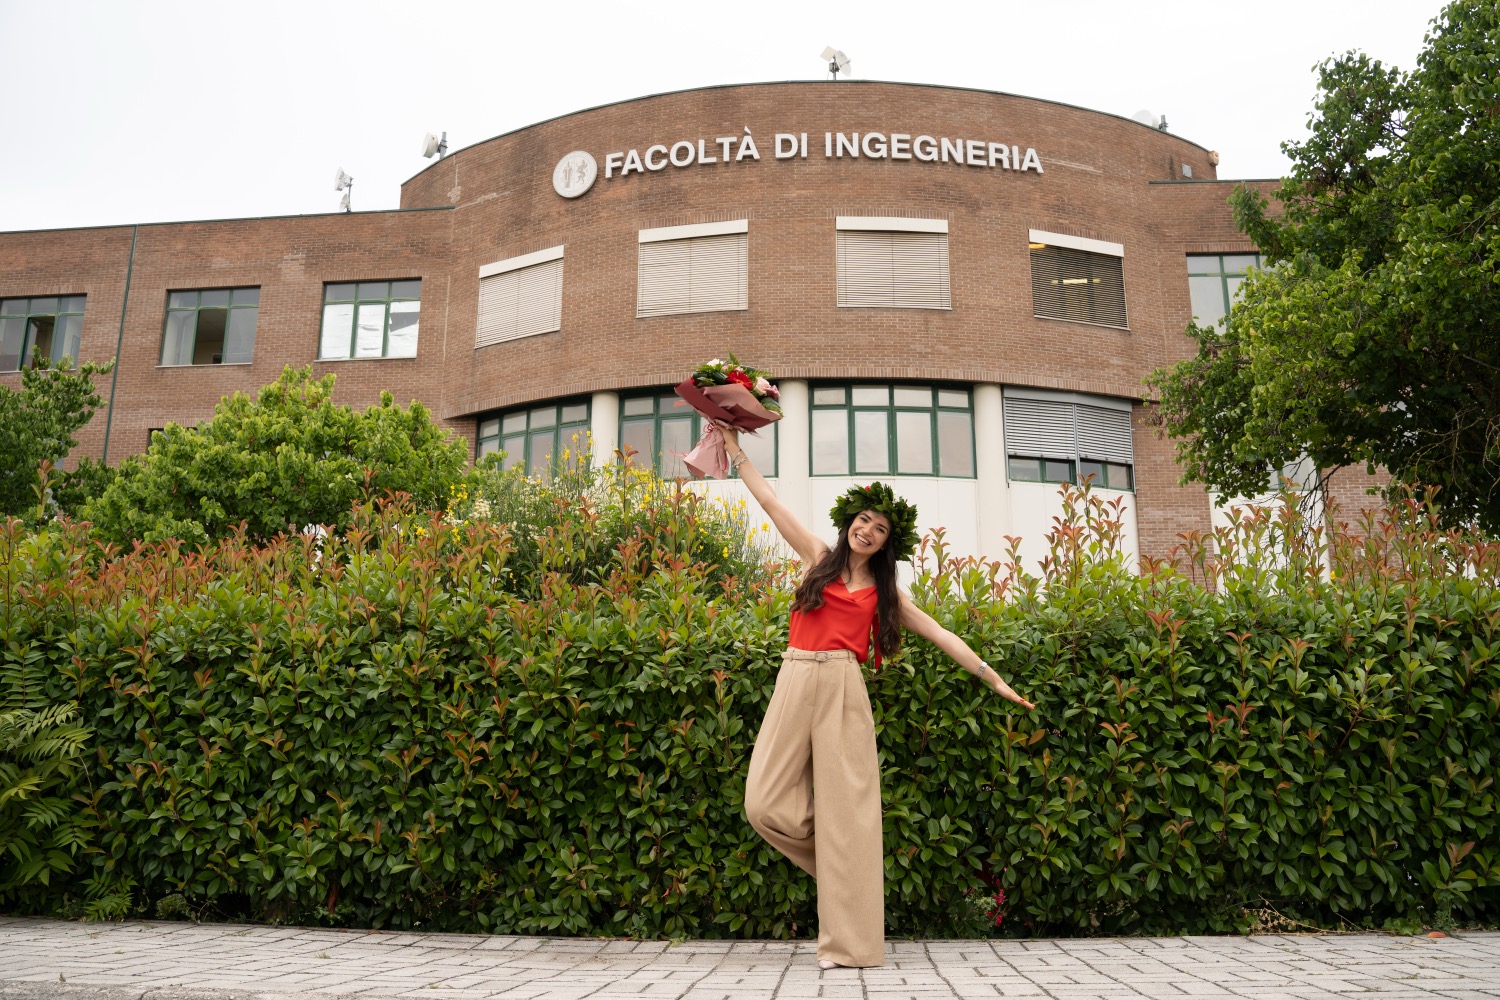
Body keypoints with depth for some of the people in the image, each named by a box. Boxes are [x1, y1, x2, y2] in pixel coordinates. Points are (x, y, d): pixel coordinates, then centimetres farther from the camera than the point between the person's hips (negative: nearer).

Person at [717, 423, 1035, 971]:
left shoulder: (885, 592, 15)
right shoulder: (819, 557, 14)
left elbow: (941, 635, 16)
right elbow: (770, 501, 15)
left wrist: (993, 679, 14)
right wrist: (735, 450, 15)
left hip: (842, 689, -1)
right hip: (795, 682, 1)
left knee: (843, 810, -3)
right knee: (765, 803, -7)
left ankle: (847, 942, 4)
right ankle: (840, 863, 20)